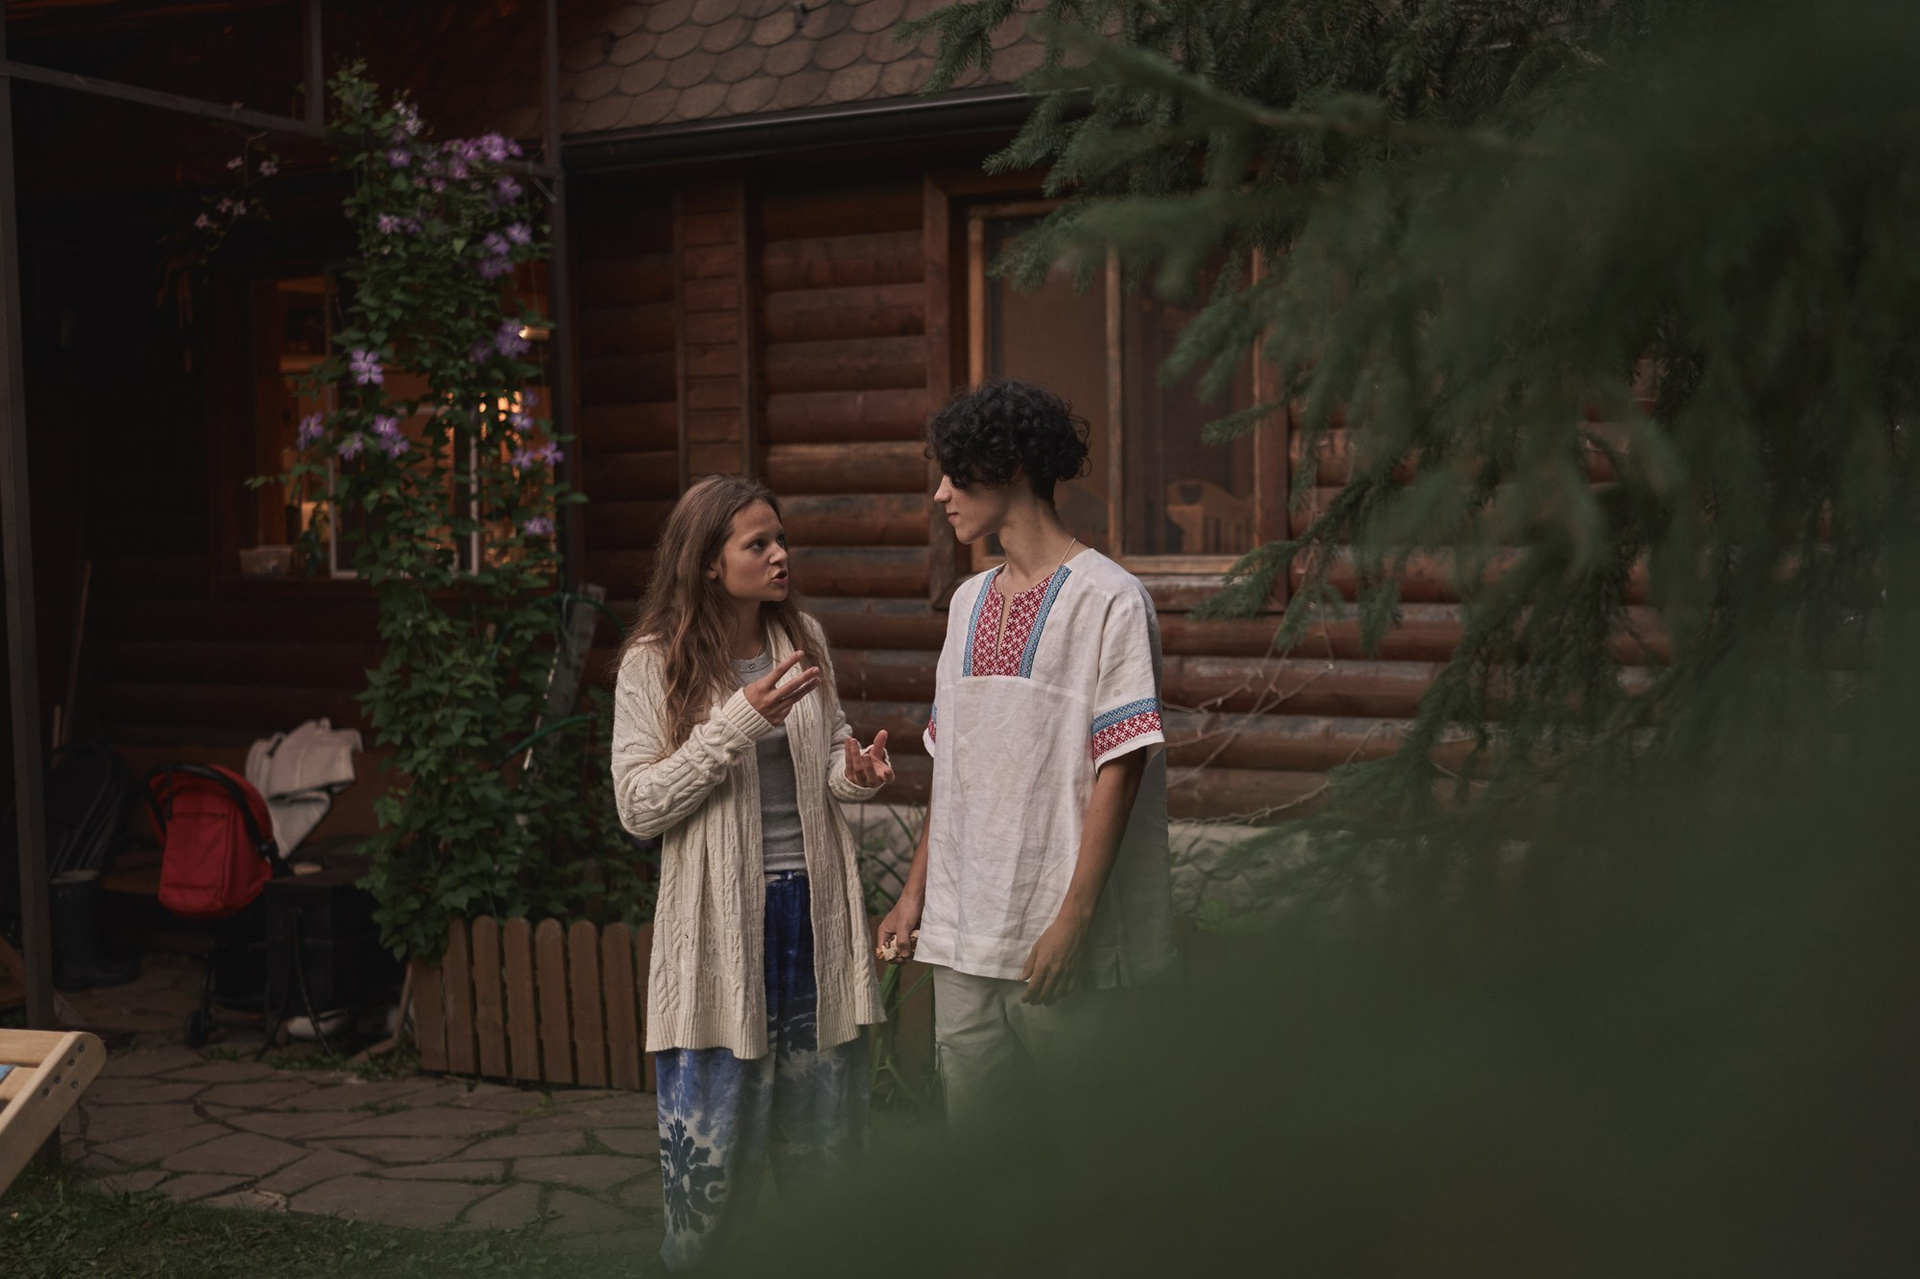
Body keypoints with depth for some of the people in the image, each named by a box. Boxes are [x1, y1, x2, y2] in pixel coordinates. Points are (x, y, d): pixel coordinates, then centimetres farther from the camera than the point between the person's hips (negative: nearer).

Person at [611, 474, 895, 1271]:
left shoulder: (803, 640, 5)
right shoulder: (654, 664, -8)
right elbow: (638, 806, -13)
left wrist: (856, 773, -6)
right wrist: (737, 722, -21)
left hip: (812, 907, 4)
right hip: (721, 919, -4)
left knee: (819, 1118, 13)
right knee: (712, 1124, 3)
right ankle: (692, 1256, 24)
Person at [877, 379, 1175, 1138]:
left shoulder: (1108, 600, -7)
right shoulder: (969, 602, 15)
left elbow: (1118, 769, -13)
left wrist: (1073, 917, -18)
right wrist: (915, 893, 15)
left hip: (1061, 940, -6)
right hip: (962, 934, 7)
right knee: (971, 1131, 10)